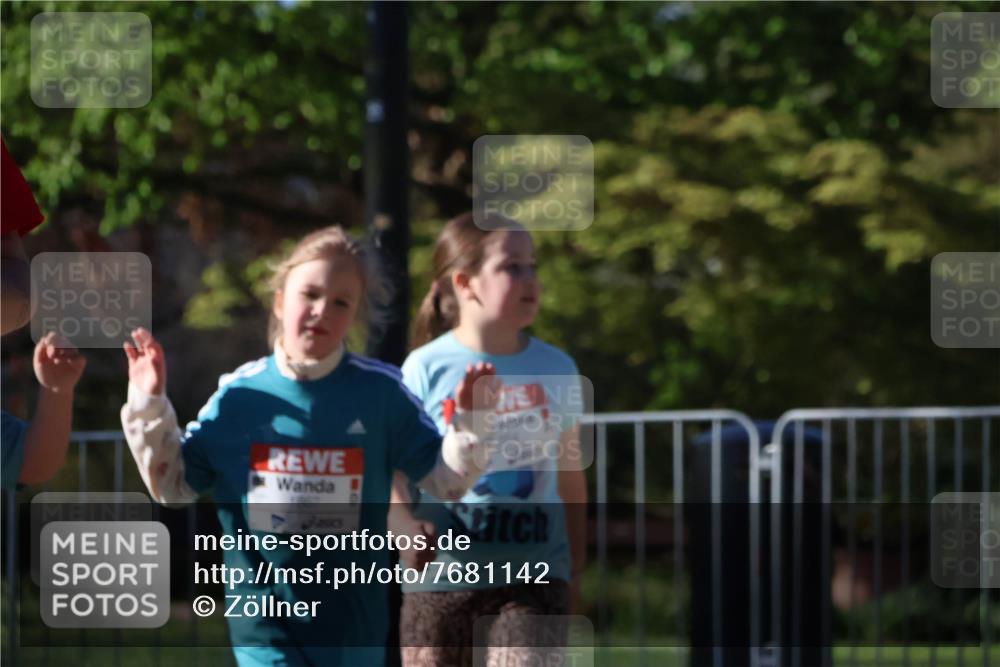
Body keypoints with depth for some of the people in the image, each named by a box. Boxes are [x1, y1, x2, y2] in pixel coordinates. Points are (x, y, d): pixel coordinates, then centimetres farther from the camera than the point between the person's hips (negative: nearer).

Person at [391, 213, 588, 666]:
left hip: (534, 578, 1)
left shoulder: (556, 369, 6)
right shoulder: (425, 369, -4)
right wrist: (406, 525, -25)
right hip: (443, 576, -1)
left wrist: (574, 574, 16)